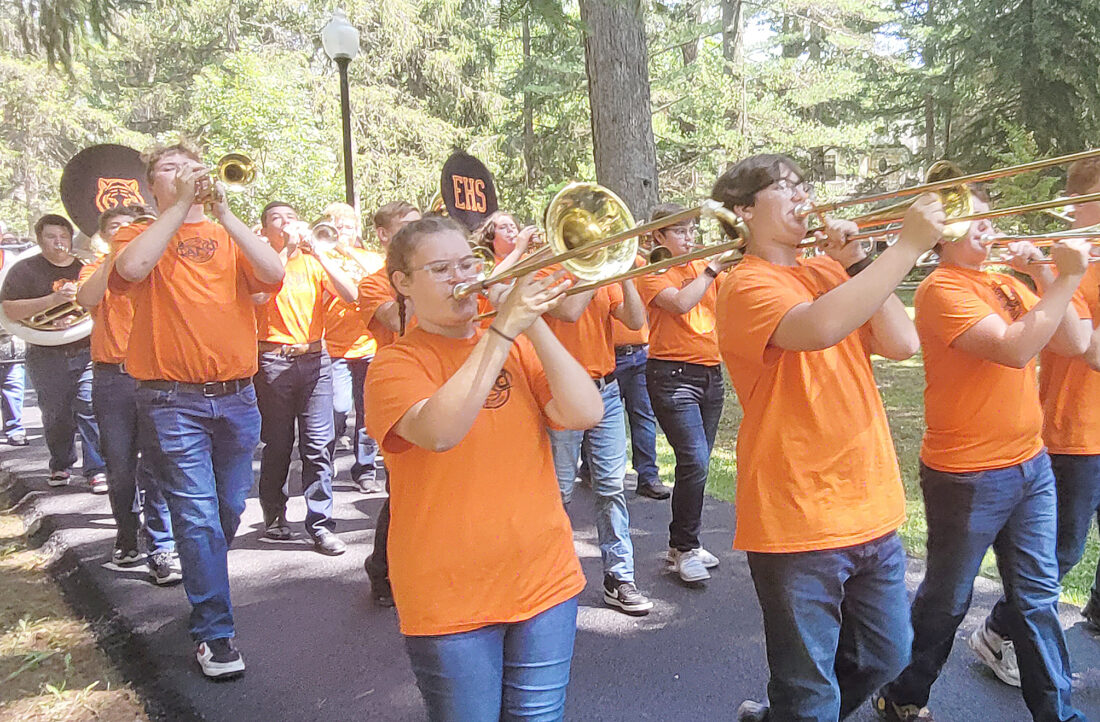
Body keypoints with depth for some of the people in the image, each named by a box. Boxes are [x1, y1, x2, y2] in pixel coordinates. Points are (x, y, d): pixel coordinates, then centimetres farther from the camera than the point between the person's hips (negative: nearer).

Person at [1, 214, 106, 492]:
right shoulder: (25, 269, 4)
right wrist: (53, 299, -17)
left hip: (87, 351, 1)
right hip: (47, 357, -1)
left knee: (90, 408, -9)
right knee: (55, 414, 5)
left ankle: (97, 470, -4)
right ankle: (60, 465, 27)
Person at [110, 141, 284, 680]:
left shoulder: (229, 237, 11)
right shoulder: (140, 235, 6)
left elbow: (273, 274, -10)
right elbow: (131, 267, -19)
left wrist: (221, 211, -13)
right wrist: (181, 204, -15)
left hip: (236, 395, 3)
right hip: (173, 399, -3)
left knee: (229, 509, 14)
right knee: (197, 515, -7)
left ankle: (205, 583, 39)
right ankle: (213, 633, 3)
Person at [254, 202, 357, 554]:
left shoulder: (313, 261, 11)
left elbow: (351, 296, -5)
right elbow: (260, 295, -17)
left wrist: (316, 251, -9)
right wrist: (286, 249, -12)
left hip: (314, 359, 2)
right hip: (273, 362, -1)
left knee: (319, 444, -3)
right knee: (277, 444, 7)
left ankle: (320, 523, 2)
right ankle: (274, 515, 25)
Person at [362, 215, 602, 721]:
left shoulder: (519, 345, 6)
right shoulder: (395, 364, -7)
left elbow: (585, 414, -8)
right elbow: (440, 432, -28)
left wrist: (534, 324, -15)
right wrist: (503, 329, -26)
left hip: (544, 580, 4)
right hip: (448, 598, -3)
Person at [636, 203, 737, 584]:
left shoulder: (703, 265, 15)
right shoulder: (652, 272, -2)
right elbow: (680, 303, -21)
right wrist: (713, 268, -18)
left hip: (710, 373, 6)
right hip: (673, 375, -6)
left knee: (697, 464, 11)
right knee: (694, 462, -15)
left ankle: (684, 543, 24)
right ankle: (684, 549, 0)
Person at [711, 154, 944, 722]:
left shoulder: (829, 272, 11)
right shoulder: (748, 285, -12)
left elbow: (901, 343, 1)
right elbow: (820, 328, -32)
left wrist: (855, 262, -4)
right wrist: (908, 245, -26)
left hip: (872, 512, 8)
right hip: (796, 522, -7)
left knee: (884, 660, 24)